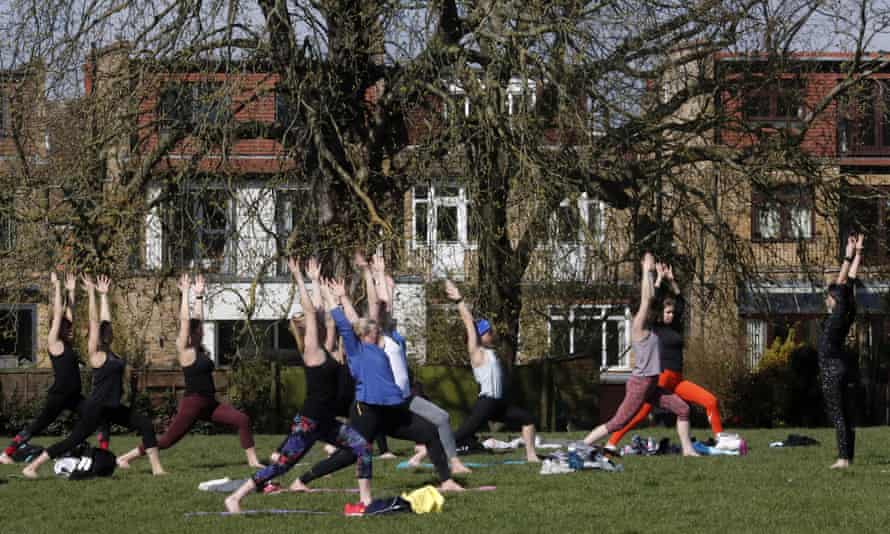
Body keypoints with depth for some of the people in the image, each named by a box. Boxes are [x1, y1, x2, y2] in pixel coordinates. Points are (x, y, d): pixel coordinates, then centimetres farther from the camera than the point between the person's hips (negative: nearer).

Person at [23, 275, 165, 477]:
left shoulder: (109, 352, 10)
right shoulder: (95, 353, -10)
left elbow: (105, 319, 14)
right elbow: (94, 321, -13)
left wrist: (104, 294, 19)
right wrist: (91, 293, -11)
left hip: (113, 407, 8)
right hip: (96, 407, -8)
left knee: (146, 424, 3)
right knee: (75, 439, -8)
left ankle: (156, 467, 6)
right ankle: (31, 467, -4)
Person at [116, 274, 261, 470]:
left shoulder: (200, 350, 11)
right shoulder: (184, 351, -8)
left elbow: (199, 319, 13)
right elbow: (185, 320, -12)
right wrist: (185, 293, -8)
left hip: (209, 404, 8)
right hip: (192, 404, -8)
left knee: (243, 420, -4)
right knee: (167, 440, -4)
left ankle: (252, 460, -2)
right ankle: (125, 458, 4)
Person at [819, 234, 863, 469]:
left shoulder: (837, 318, -13)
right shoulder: (847, 316, 5)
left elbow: (843, 283, -15)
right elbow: (850, 281, 7)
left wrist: (849, 257, -12)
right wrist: (857, 254, 9)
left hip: (831, 371, -8)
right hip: (844, 369, 8)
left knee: (837, 415, -9)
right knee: (847, 415, 7)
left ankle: (844, 458, -13)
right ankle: (848, 457, 9)